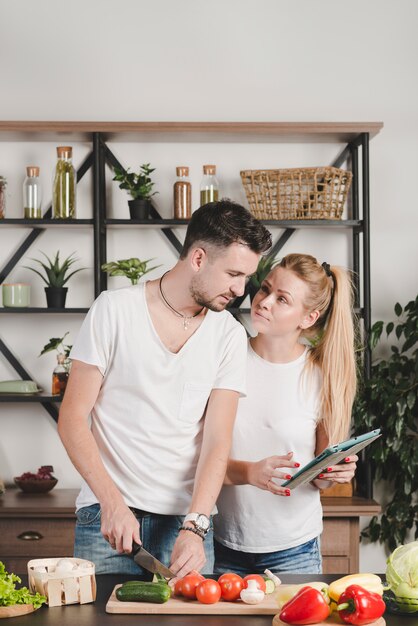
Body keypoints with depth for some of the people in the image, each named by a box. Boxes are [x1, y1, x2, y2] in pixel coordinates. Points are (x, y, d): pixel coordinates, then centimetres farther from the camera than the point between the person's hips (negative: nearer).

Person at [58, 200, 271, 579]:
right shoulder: (115, 310, -4)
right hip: (107, 517, -2)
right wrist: (112, 503, -15)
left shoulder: (229, 335, 3)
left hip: (187, 521, 2)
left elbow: (217, 441, -3)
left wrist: (194, 526, -17)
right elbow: (72, 418, -5)